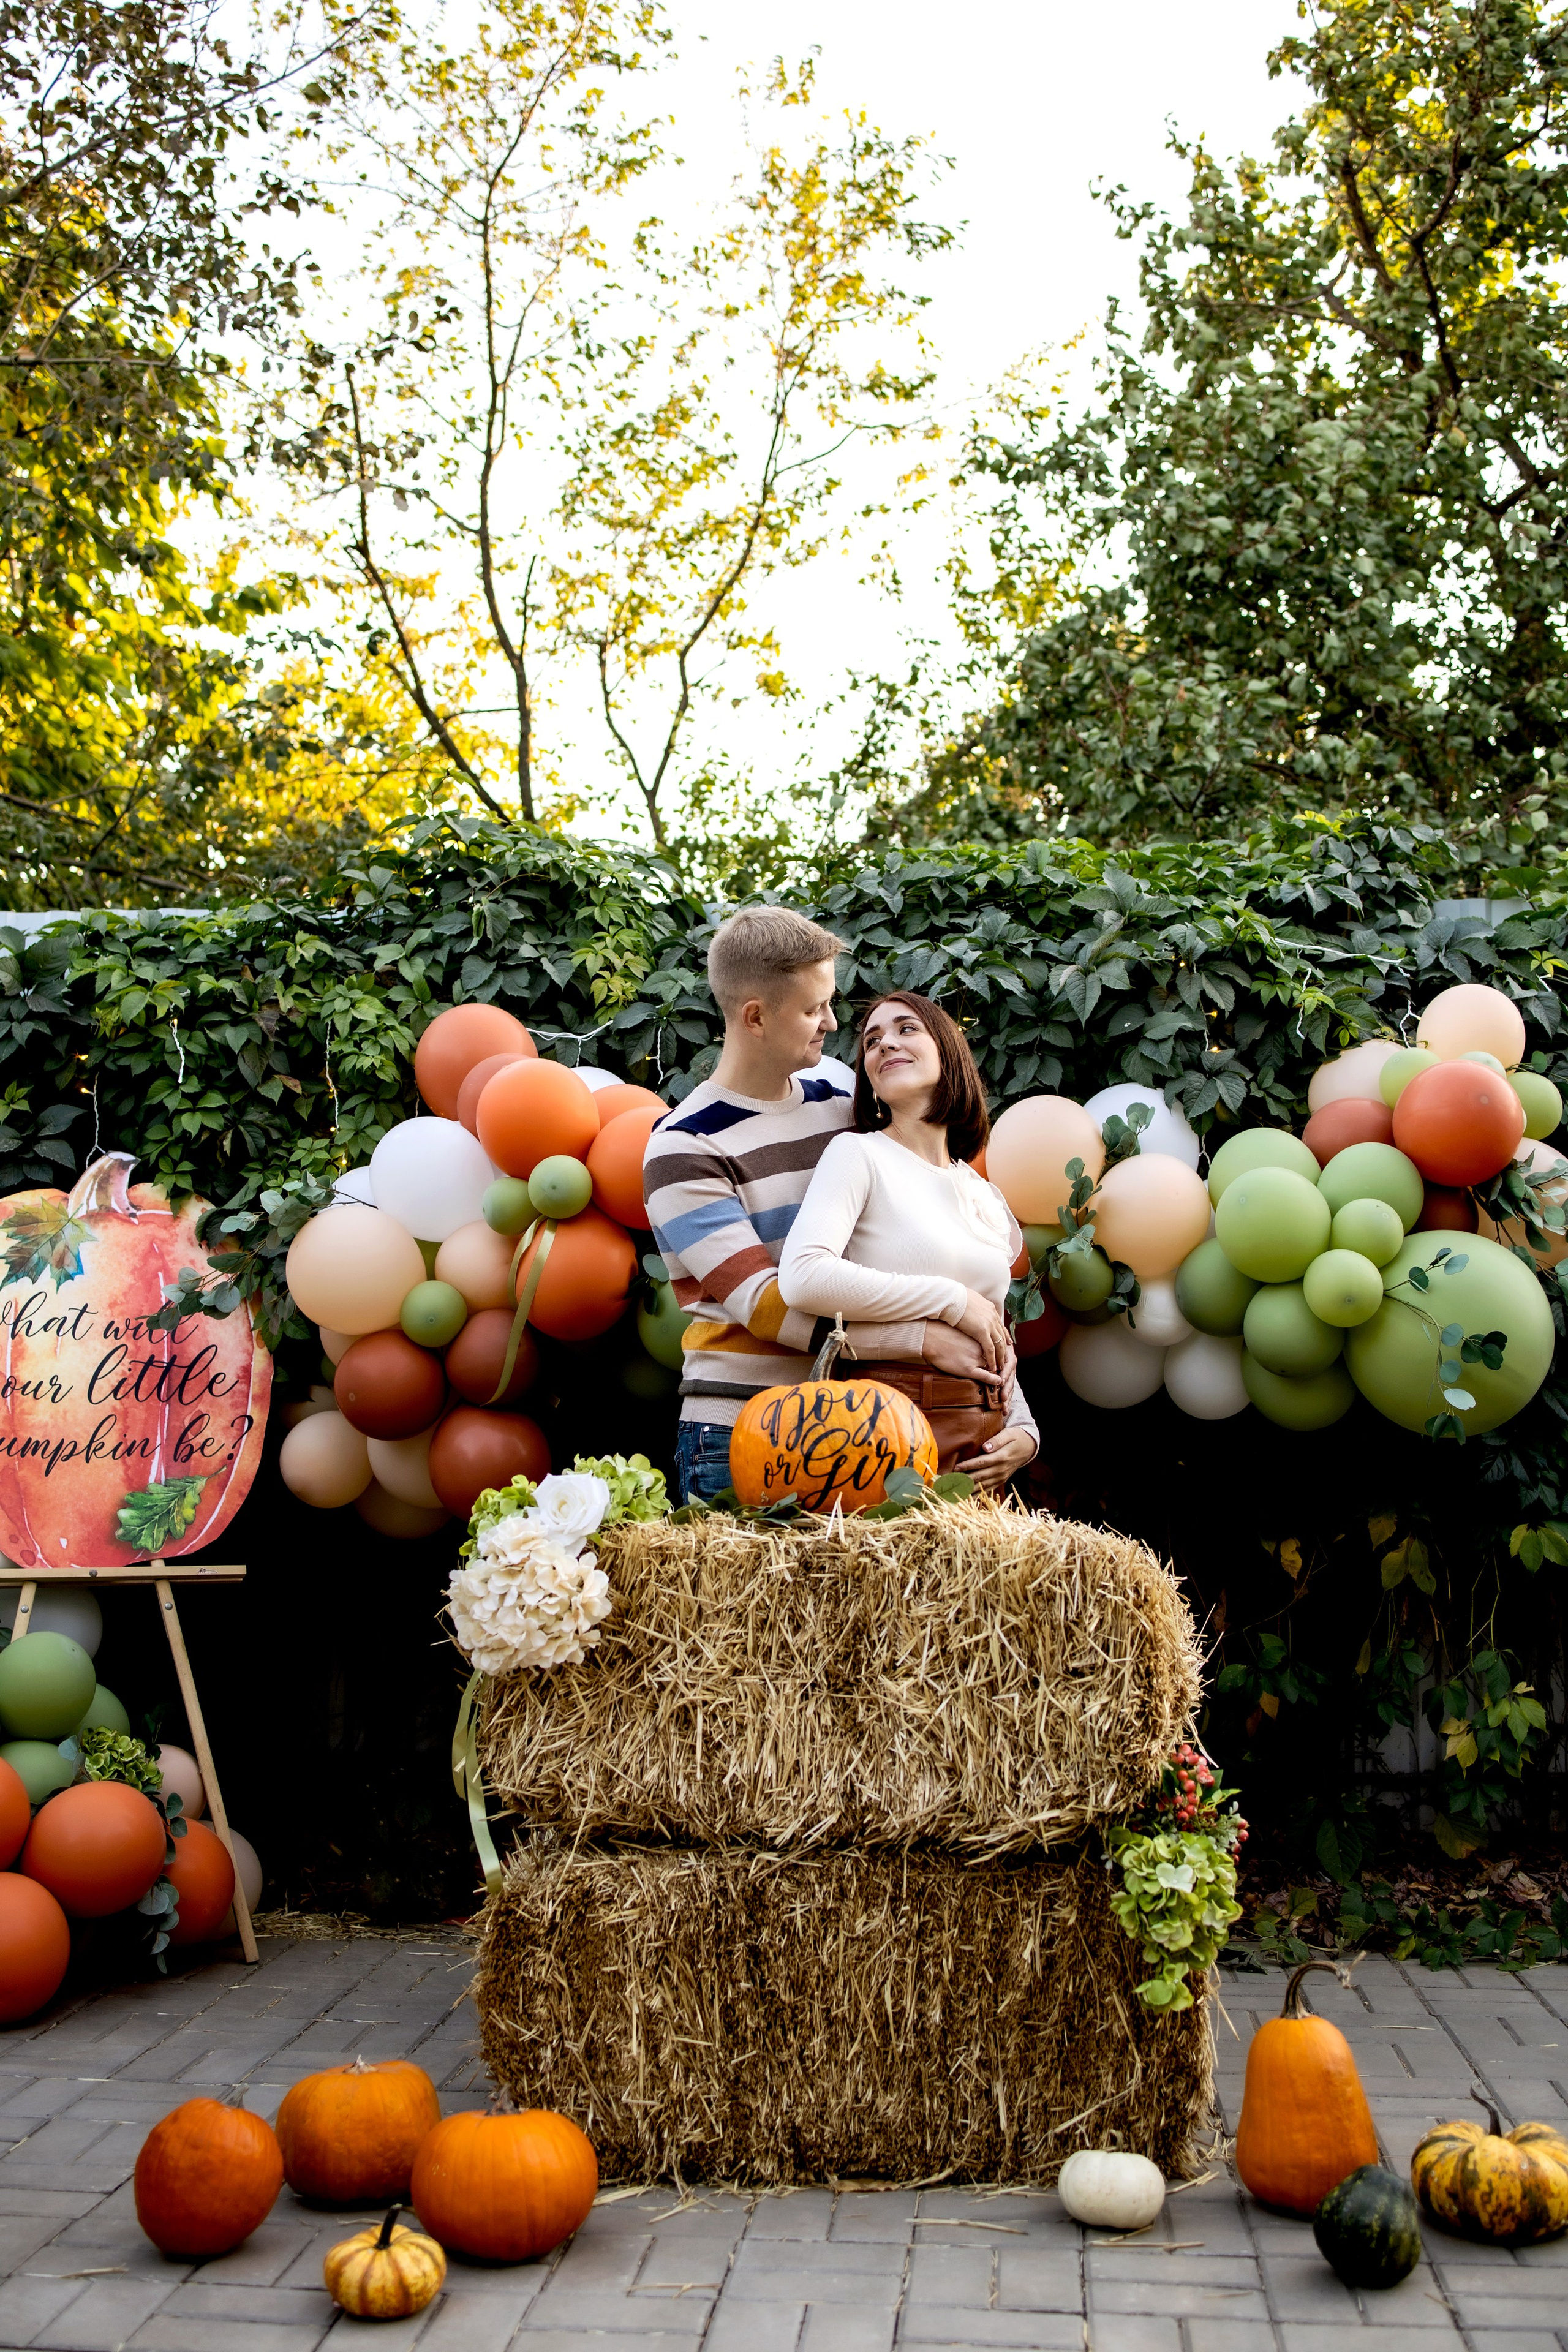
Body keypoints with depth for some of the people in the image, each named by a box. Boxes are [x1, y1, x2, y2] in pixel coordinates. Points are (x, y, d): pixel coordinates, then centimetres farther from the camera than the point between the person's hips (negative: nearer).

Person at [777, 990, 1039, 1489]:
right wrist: (953, 1301, -15)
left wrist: (1024, 1430, 5)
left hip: (984, 1440, 6)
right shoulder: (858, 1154, -2)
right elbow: (803, 1278, -21)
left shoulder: (987, 1199, 17)